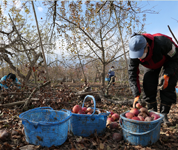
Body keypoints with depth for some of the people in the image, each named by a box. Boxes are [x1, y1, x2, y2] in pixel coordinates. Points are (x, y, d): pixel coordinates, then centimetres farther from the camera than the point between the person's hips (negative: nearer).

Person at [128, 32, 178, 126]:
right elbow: (132, 74, -26)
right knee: (148, 88, -10)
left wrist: (167, 75, -40)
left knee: (167, 88, -15)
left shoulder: (161, 42, -42)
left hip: (170, 62, -3)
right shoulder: (134, 54, -30)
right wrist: (136, 95, -33)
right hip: (152, 67, 3)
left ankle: (164, 115, 1)